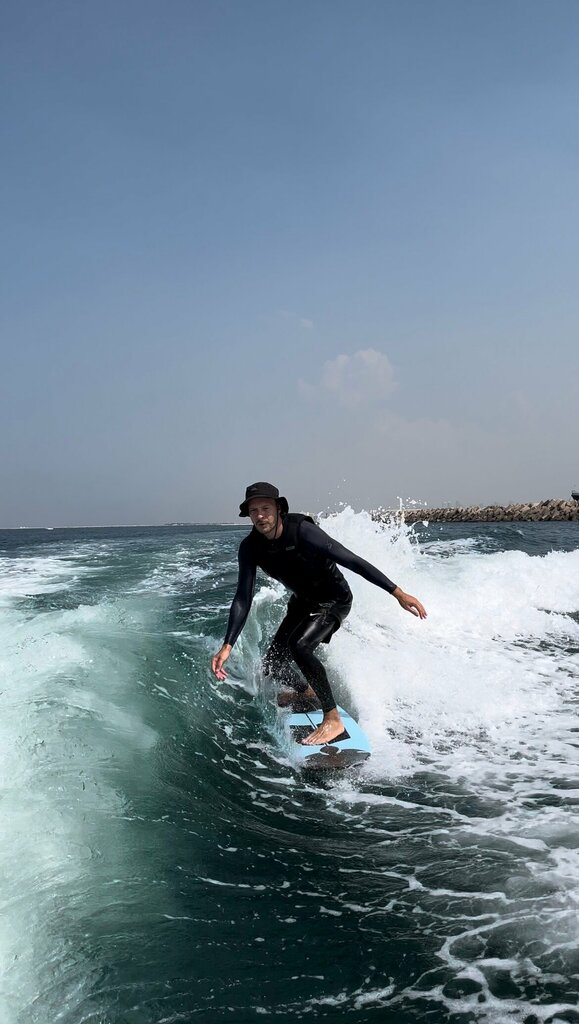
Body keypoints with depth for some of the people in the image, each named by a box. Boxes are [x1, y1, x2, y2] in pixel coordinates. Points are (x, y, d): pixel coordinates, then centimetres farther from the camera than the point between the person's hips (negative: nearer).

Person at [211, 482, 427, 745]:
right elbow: (243, 599, -12)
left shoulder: (301, 531, -31)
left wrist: (397, 592, -34)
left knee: (299, 646, -31)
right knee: (272, 665, 5)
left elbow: (352, 561, -31)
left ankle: (333, 719, -18)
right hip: (302, 601, 6)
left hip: (334, 600, -6)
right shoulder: (250, 548, -15)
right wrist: (227, 645, -21)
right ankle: (306, 693, 39)